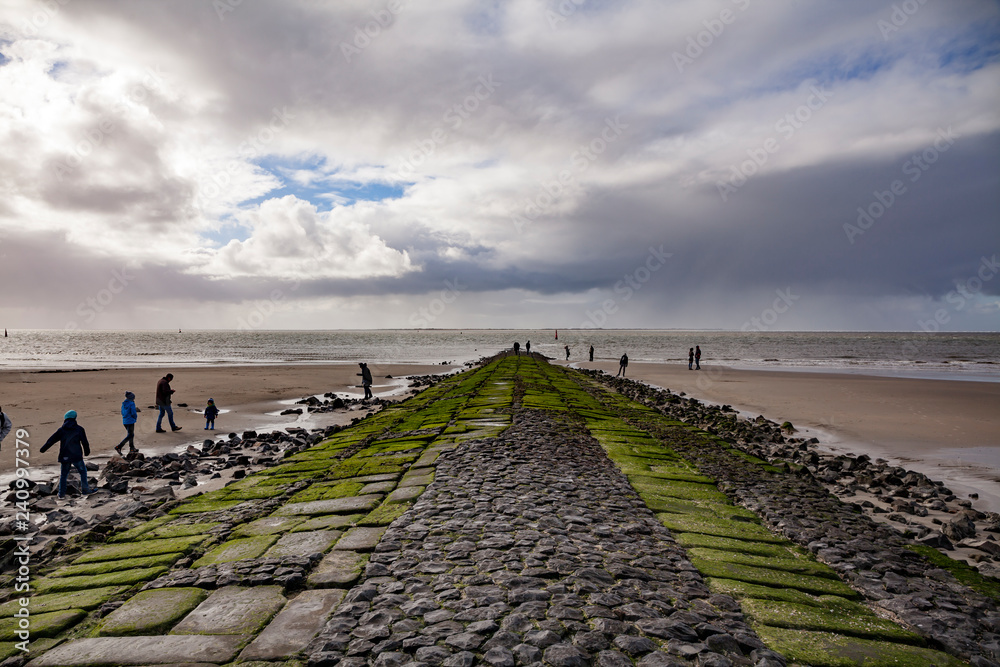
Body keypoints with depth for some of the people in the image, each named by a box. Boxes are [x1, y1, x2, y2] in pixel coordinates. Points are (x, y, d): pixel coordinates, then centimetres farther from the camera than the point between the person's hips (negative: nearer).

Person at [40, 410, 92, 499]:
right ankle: (85, 490, 4)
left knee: (63, 475, 14)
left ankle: (62, 494, 12)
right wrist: (87, 452, 18)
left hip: (65, 457, 2)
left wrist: (42, 450, 22)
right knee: (83, 471, 12)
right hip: (77, 456, -2)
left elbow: (51, 440, 9)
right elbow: (85, 442, 3)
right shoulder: (79, 429, 0)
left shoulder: (61, 430, 4)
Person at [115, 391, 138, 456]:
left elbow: (123, 412, 17)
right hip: (130, 421, -8)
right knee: (129, 436, -3)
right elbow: (133, 413, -16)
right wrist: (136, 418, 5)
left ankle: (132, 448, 27)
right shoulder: (131, 404, -13)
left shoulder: (124, 403, 9)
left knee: (131, 434, 19)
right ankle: (119, 447, -13)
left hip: (125, 421, 8)